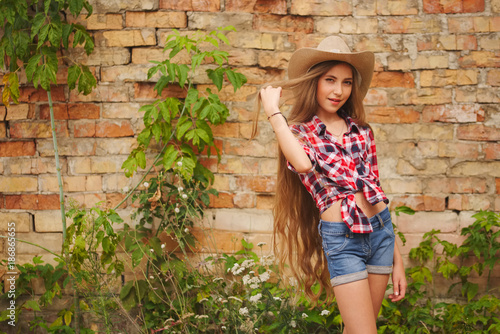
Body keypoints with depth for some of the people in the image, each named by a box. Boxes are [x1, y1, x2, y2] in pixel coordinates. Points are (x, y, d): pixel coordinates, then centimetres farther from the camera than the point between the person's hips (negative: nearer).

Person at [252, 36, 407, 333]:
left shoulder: (361, 131, 11)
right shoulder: (299, 132, 0)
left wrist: (397, 259, 13)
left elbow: (375, 190, 15)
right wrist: (273, 112, -14)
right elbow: (303, 164, -26)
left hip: (381, 231, 5)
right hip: (341, 238, -5)